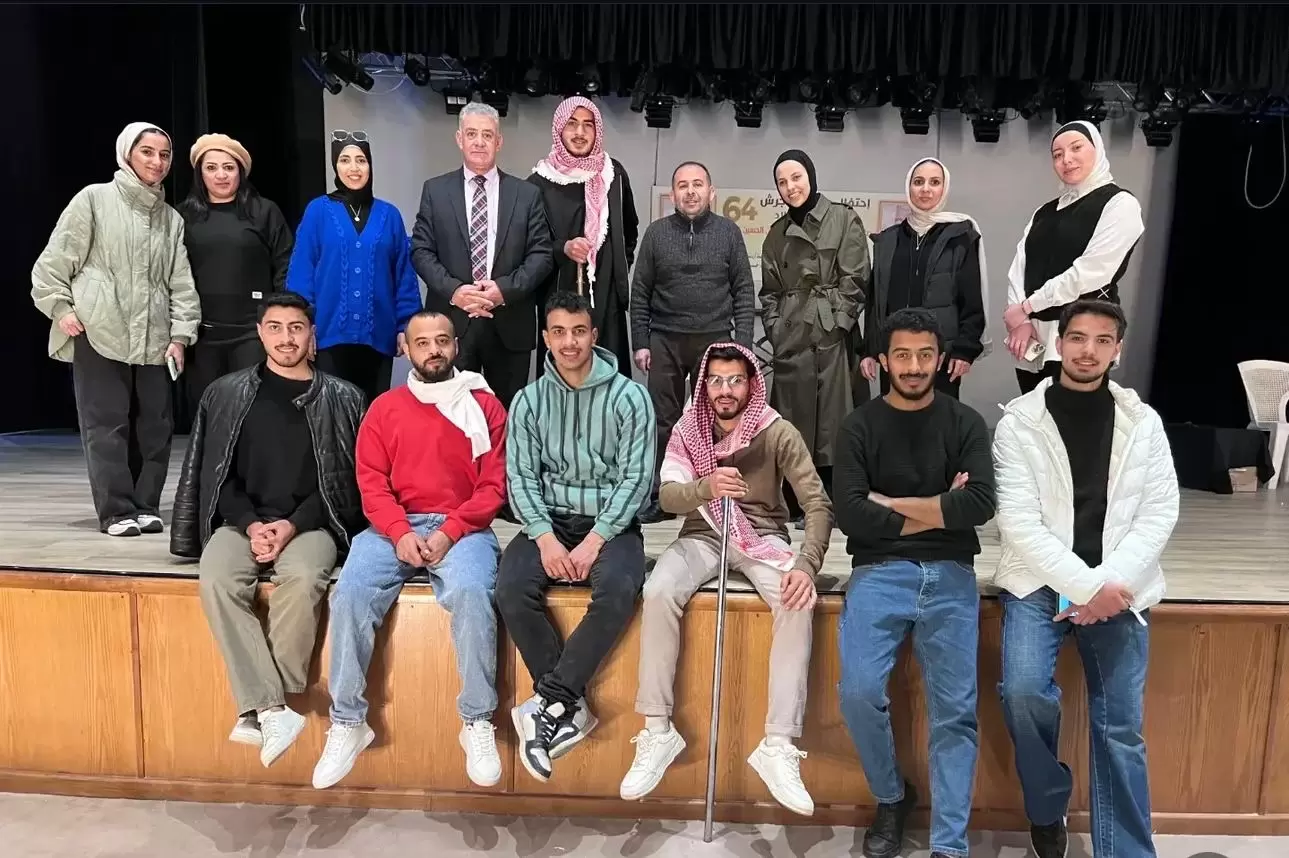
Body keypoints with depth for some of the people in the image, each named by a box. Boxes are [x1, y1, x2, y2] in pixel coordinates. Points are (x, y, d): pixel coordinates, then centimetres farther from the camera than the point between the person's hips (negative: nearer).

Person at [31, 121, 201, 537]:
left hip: (153, 338, 4)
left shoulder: (172, 218, 14)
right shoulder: (94, 199, 2)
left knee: (154, 425, 3)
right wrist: (60, 307, -6)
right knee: (106, 424, -3)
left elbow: (182, 282, 9)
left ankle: (146, 506, 13)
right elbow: (56, 259, 2)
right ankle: (117, 511, 2)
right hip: (98, 332, -4)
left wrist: (180, 333, 2)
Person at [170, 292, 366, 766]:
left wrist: (293, 524, -12)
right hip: (242, 520, 2)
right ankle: (274, 710, -29)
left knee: (303, 578, -34)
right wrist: (250, 524, -9)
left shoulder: (340, 398, 6)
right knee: (217, 579, -30)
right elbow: (218, 473, 8)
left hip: (311, 523, -2)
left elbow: (345, 478, 1)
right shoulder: (227, 393, 12)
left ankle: (258, 708, -20)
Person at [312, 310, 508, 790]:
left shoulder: (484, 406, 9)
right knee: (350, 593, -25)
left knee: (470, 594, -32)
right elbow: (371, 483, 5)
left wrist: (449, 532, -12)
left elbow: (493, 485, 2)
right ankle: (348, 723, -10)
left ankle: (478, 723, -17)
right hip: (394, 529, 2)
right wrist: (400, 533, -12)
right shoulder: (385, 408, 14)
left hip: (462, 528, -2)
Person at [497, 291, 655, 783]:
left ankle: (548, 702, -19)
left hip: (610, 523, -2)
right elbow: (521, 477, 0)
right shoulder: (529, 401, 5)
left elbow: (635, 478, -8)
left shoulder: (629, 397, -3)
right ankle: (571, 706, -15)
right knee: (511, 586, -26)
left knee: (619, 590, -33)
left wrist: (594, 540, -17)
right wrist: (545, 537, -16)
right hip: (550, 521, 3)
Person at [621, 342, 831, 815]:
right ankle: (658, 732, -17)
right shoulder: (687, 430, -2)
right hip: (702, 535, 1)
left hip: (763, 535, -1)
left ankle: (779, 745, -24)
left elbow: (819, 504, -14)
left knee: (799, 601, -31)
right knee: (658, 591, -29)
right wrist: (707, 487, -39)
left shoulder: (779, 433, -8)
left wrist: (807, 564, -30)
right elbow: (668, 496, -16)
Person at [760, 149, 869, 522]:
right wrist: (774, 329, 3)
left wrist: (836, 322, -11)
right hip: (789, 338, 4)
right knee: (792, 420, 5)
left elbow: (854, 280, -4)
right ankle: (794, 504, 12)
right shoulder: (778, 232, 15)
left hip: (832, 335, -4)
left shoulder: (844, 219, 2)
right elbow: (769, 290, 15)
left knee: (831, 418, -3)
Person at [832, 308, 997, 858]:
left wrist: (891, 504, -6)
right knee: (859, 692, -17)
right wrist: (937, 511, -5)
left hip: (950, 575, 1)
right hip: (879, 572, -1)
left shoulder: (965, 424, 9)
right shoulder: (860, 427, 5)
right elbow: (849, 514, -7)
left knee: (955, 709, -6)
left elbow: (982, 505, -7)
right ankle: (891, 797, 11)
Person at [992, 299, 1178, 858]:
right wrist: (1083, 585, -16)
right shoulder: (1020, 422, -2)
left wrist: (1107, 583, -12)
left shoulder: (1143, 422, 7)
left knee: (1120, 728, -2)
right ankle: (1047, 812, 5)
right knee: (1023, 692, -21)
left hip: (1117, 588, 2)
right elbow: (1017, 521, -9)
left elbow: (1160, 514, 2)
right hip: (1039, 582, -2)